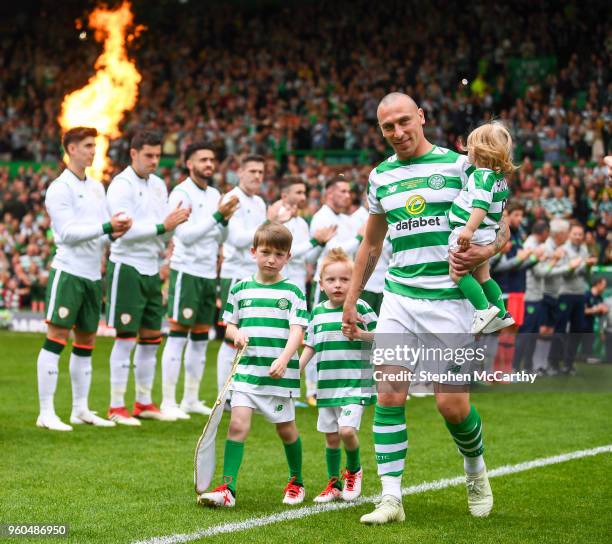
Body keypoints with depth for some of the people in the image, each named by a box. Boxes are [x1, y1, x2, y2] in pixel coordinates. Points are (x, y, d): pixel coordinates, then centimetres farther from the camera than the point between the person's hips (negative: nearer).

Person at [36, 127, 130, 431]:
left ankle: (80, 409, 21)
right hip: (68, 272, -8)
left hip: (92, 274, 8)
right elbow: (67, 232, -15)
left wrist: (115, 232, -5)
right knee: (56, 339, -10)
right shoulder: (59, 188, -7)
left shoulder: (97, 187, 16)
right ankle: (46, 413, -9)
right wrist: (106, 227, -20)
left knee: (86, 343, 12)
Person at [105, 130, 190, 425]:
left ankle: (144, 403, 21)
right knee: (126, 339, -6)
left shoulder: (158, 185, 13)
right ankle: (116, 407, 1)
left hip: (151, 269, 8)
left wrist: (177, 222, -7)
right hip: (127, 266, -8)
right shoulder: (122, 185, -11)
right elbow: (126, 230, -19)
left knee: (151, 339, 11)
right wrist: (163, 226, -22)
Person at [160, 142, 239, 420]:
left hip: (208, 274, 8)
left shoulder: (215, 195, 14)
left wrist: (225, 220, -4)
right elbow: (185, 235, -17)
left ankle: (191, 399, 17)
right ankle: (168, 402, -6)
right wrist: (217, 216, -20)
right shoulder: (181, 194, -9)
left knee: (200, 338, 10)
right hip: (186, 271, -8)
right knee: (178, 335, -7)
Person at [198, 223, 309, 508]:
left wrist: (284, 359, -26)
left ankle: (296, 482, 32)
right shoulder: (240, 289, 8)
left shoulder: (292, 292, -1)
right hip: (246, 369, 2)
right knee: (238, 424, -12)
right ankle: (227, 489, -13)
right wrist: (236, 334, -9)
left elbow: (297, 332, -9)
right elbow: (230, 324, 15)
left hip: (280, 374, -2)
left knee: (286, 429, 11)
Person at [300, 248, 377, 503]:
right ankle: (333, 484, 23)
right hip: (326, 385, 5)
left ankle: (354, 470, 9)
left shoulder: (360, 308, -5)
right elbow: (310, 346, 17)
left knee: (347, 430, -19)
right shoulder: (317, 312, 9)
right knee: (331, 437, 9)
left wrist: (362, 334, -19)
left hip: (355, 384, -5)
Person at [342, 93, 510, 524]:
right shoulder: (380, 176, 12)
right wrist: (351, 299, 20)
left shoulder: (459, 164, -1)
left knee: (452, 403, -6)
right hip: (399, 298, 4)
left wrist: (485, 252, -20)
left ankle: (476, 468, 25)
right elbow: (371, 244, 23)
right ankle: (391, 499, -4)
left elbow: (500, 225, 1)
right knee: (389, 397, -8)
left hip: (449, 299, -4)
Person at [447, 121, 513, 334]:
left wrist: (469, 229, -37)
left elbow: (481, 204, -30)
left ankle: (483, 309, -16)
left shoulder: (482, 175, -17)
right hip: (487, 232, 10)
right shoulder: (500, 177, 12)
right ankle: (502, 314, 24)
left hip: (470, 233, -10)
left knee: (458, 273, -9)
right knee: (482, 276, 21)